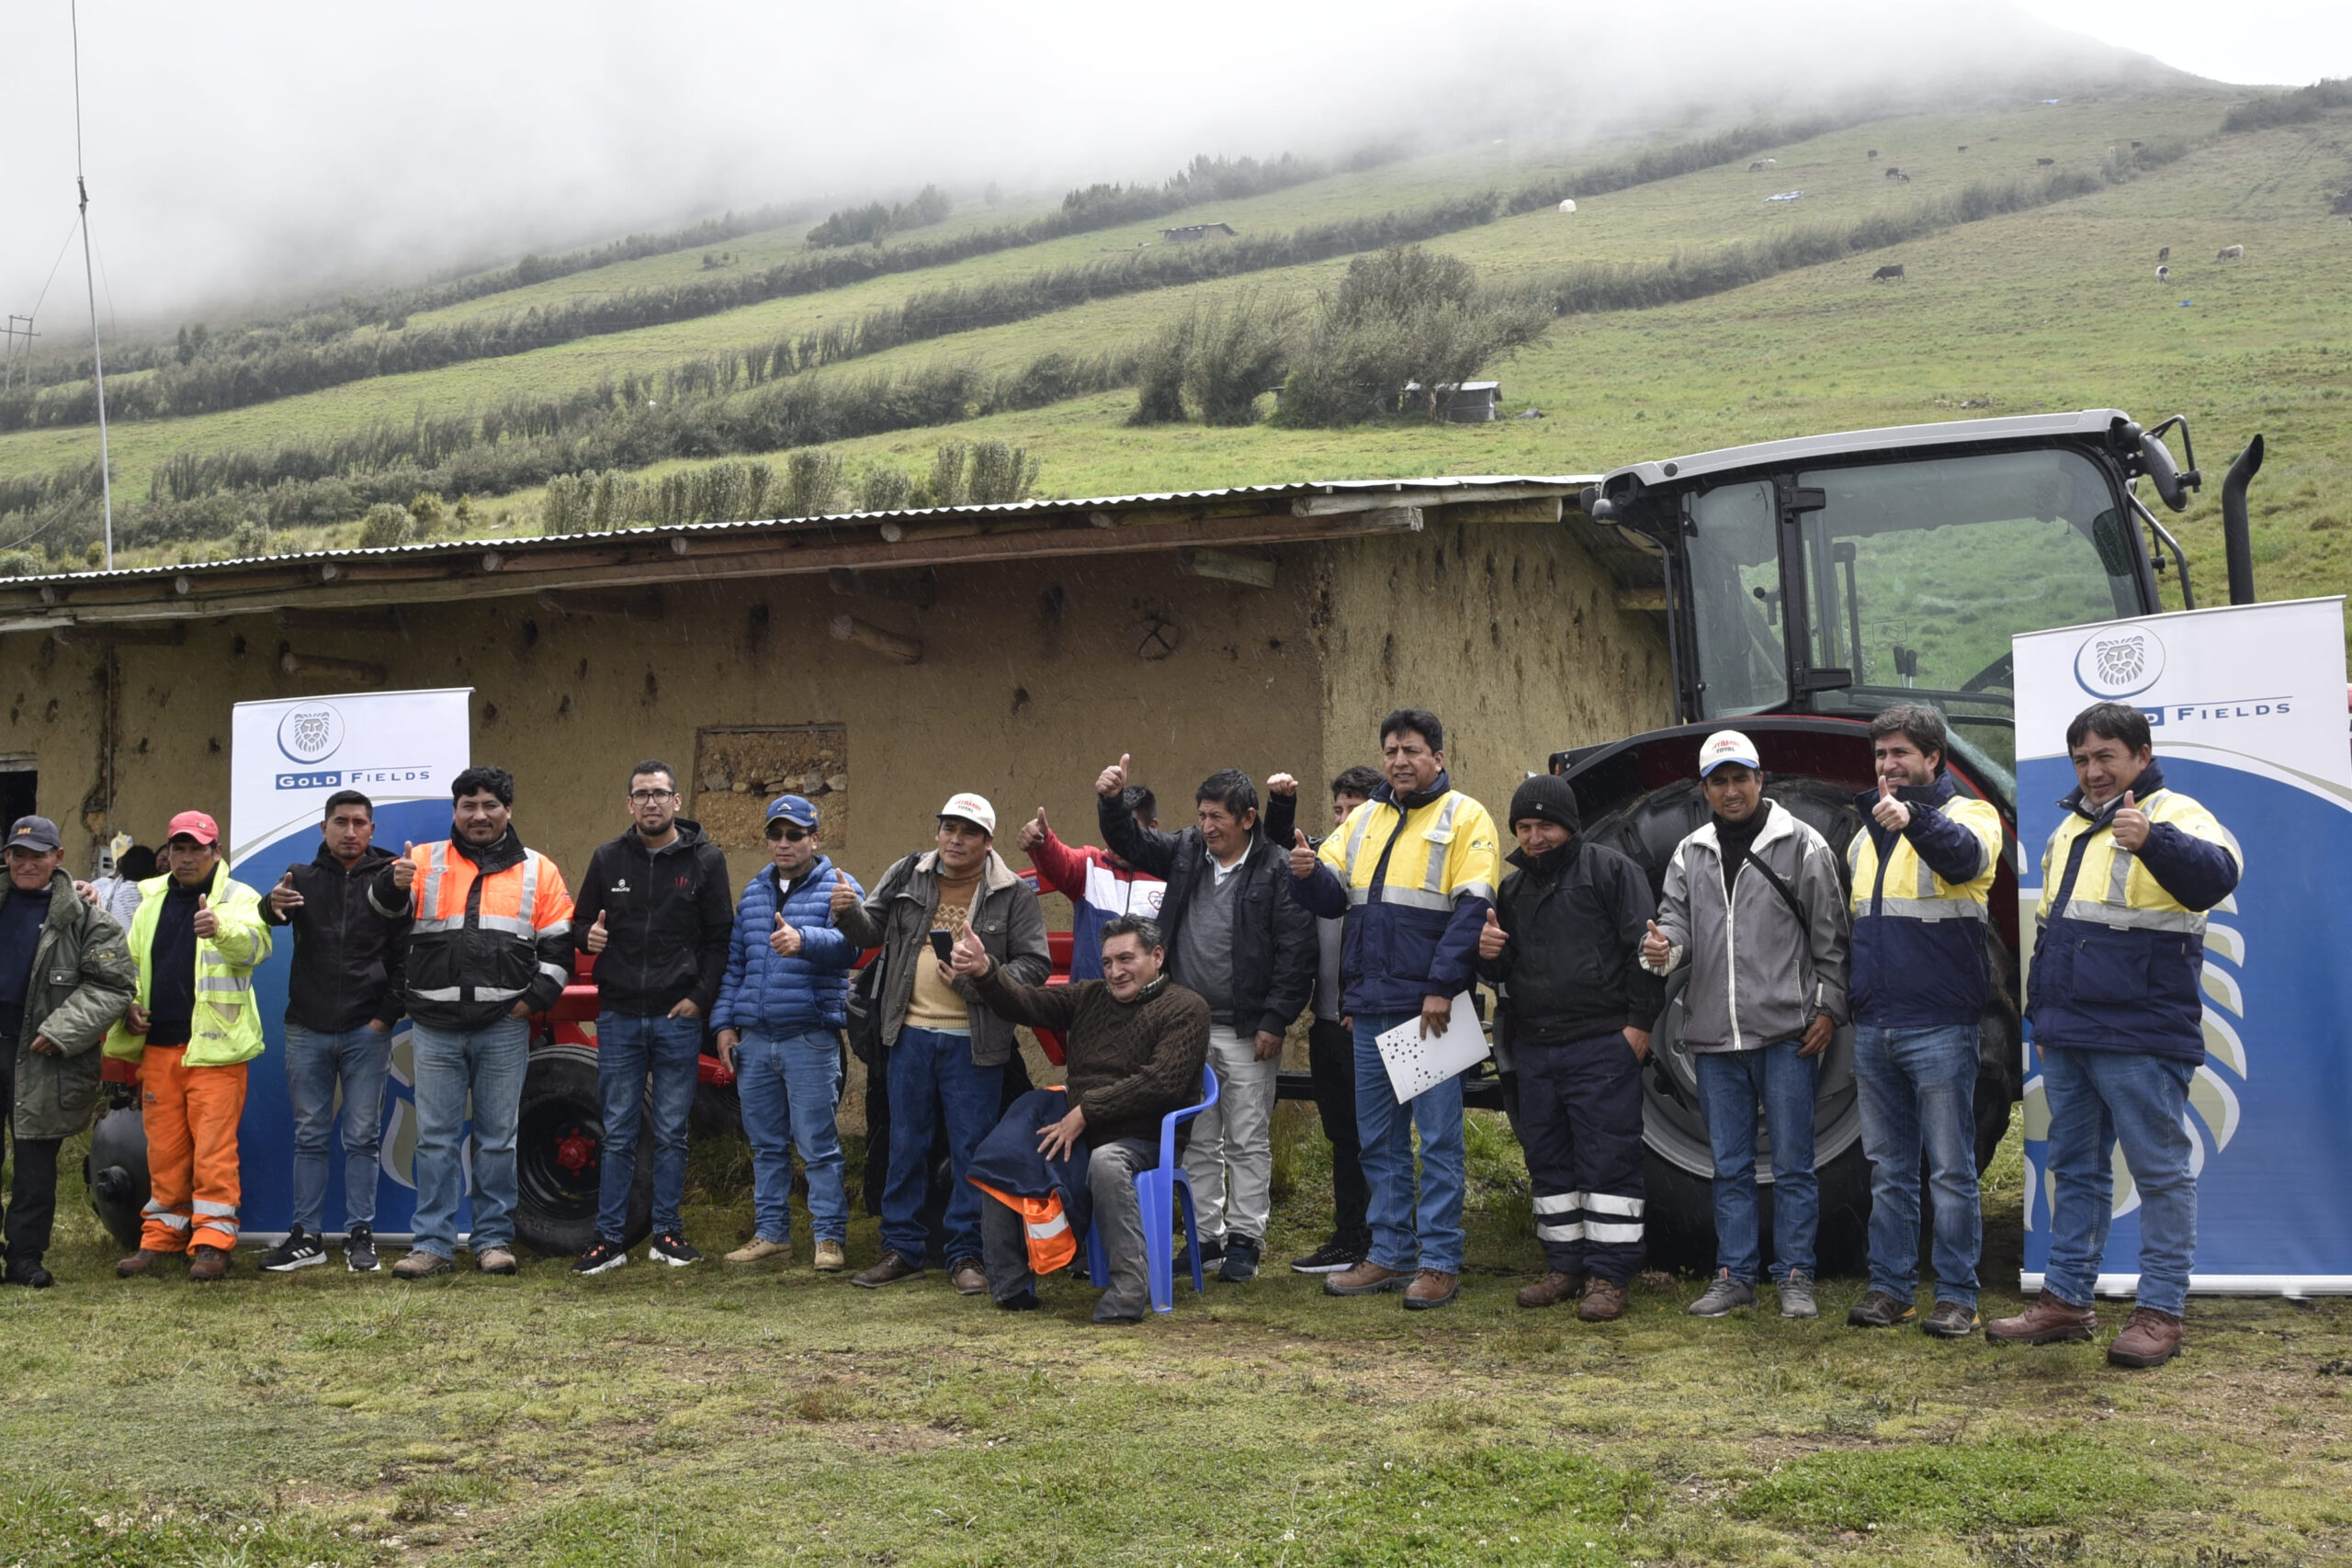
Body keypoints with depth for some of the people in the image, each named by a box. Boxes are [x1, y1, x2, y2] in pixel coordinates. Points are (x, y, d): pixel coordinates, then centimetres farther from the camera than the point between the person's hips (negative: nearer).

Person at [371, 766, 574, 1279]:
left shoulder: (538, 871, 8)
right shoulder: (426, 862, 7)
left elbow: (559, 943, 8)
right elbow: (382, 908, -5)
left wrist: (534, 998, -3)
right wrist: (394, 883, -27)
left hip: (504, 1029, 0)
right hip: (435, 1028, 0)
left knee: (497, 1140, 6)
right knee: (435, 1139, 3)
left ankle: (494, 1238, 15)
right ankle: (432, 1244, 8)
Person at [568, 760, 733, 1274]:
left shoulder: (705, 859, 3)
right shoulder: (608, 858, 8)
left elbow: (719, 937, 3)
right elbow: (580, 921, 16)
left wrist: (700, 997, -7)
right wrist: (587, 935, -8)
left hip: (678, 1018, -1)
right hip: (618, 1016, 1)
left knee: (671, 1133, 5)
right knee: (618, 1133, 4)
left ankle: (667, 1233, 14)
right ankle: (609, 1238, 9)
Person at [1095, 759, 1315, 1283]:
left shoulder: (1277, 870, -8)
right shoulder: (1185, 852, 8)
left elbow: (1296, 952, -11)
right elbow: (1131, 842, 14)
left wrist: (1275, 1022, -13)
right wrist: (1111, 801, -7)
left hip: (1247, 1033, -5)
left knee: (1248, 1141, 4)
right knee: (1197, 1142, 11)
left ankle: (1245, 1240, 10)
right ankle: (1205, 1234, 20)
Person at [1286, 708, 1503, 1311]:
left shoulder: (1464, 817, -2)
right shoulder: (1363, 819, 16)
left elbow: (1472, 909, -10)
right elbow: (1331, 898, 13)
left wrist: (1442, 989, -17)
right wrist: (1308, 871, -11)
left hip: (1431, 1007, -6)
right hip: (1370, 1008, 6)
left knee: (1438, 1136, -1)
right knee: (1379, 1137, 11)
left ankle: (1440, 1261, 4)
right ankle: (1390, 1255, 19)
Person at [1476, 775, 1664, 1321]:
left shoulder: (1609, 870, -2)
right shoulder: (1513, 889, 17)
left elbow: (1644, 947, -7)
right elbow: (1505, 974, 23)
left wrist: (1639, 1022, -12)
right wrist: (1490, 957, 0)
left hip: (1603, 1046, -7)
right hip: (1536, 1049, 7)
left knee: (1607, 1161, -5)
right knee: (1548, 1160, 11)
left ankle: (1608, 1276, -2)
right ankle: (1565, 1265, 21)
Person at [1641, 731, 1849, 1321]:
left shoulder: (1801, 845, 1)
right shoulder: (1689, 854, 12)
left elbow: (1830, 936, 1)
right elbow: (1676, 917, 7)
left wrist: (1829, 1008, -5)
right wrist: (1665, 945, -17)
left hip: (1786, 1033, -4)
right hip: (1714, 1035, 4)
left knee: (1792, 1163, 2)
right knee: (1730, 1166, 11)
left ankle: (1795, 1276, 11)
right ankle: (1734, 1276, 18)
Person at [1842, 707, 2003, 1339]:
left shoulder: (1966, 814, -3)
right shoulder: (1866, 830, 16)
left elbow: (1967, 856, -28)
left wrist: (1914, 816, -48)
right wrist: (1850, 1011, 21)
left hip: (1939, 1028, -6)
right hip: (1873, 1028, 6)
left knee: (1951, 1169, 0)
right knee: (1889, 1168, 11)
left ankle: (1957, 1294, 7)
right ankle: (1890, 1287, 18)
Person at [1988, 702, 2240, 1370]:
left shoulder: (2174, 816, -6)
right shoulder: (2069, 829, 17)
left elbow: (2216, 874, -29)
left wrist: (2152, 840, -46)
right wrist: (2041, 1016, 22)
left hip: (2142, 1040, -8)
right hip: (2067, 1038, 8)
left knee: (2161, 1171, 0)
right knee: (2074, 1170, 13)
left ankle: (2160, 1312, 6)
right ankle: (2066, 1300, 21)